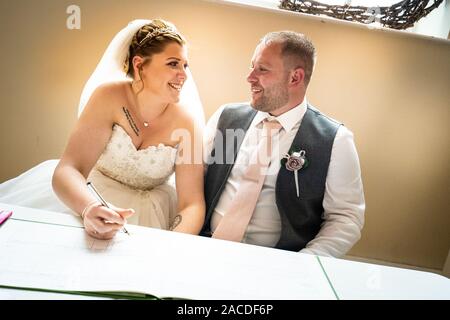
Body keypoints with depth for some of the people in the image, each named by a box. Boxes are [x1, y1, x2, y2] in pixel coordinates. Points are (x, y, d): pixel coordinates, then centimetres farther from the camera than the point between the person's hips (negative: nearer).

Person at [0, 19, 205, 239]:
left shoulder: (186, 120, -17)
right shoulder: (110, 96, -17)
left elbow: (192, 204, -18)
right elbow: (67, 169, -23)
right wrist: (89, 208, -44)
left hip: (148, 214, 0)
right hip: (94, 197, 1)